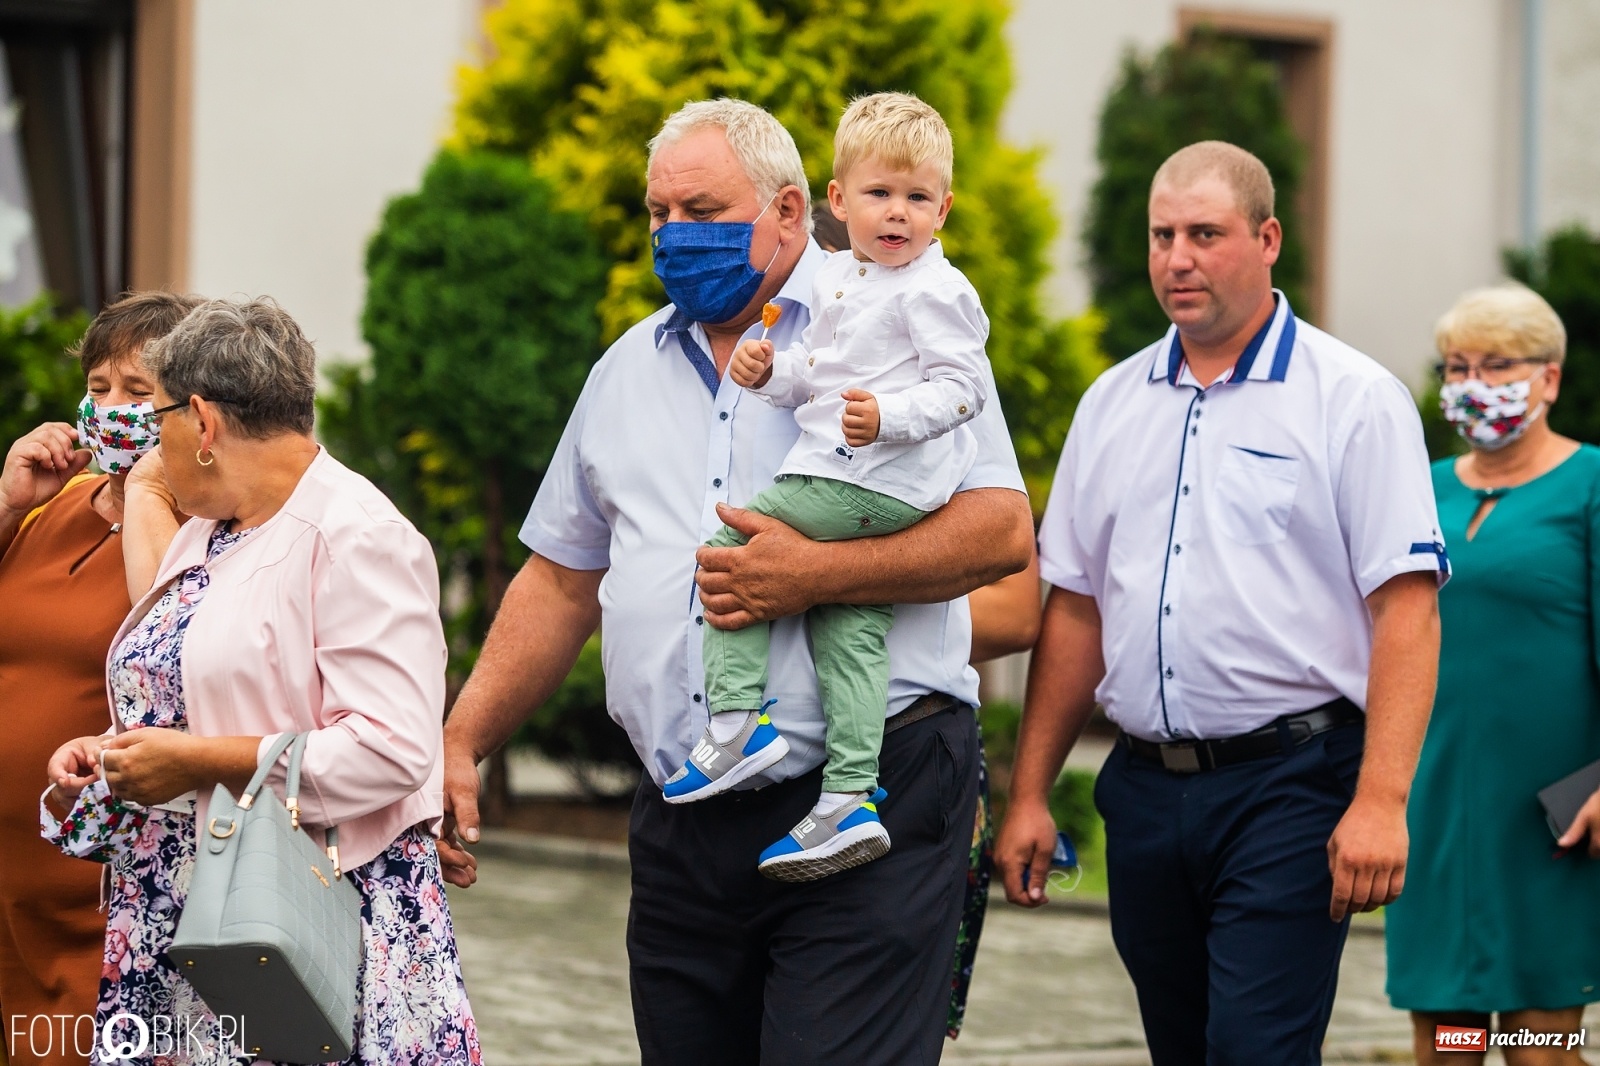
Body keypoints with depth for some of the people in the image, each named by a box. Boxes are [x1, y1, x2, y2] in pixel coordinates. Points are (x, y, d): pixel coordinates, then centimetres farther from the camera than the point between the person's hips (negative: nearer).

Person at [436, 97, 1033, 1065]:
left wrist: (814, 575, -19)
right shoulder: (630, 370, 18)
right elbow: (563, 581, 22)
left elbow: (1002, 530, -10)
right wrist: (459, 746, 14)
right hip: (683, 826, 6)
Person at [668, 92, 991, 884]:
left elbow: (962, 388, -16)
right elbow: (818, 377, 27)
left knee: (733, 542, -8)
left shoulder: (935, 291, -10)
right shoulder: (837, 281, 18)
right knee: (847, 632, 5)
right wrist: (770, 372, 7)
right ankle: (851, 799, 2)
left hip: (878, 484, -9)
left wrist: (888, 418, -29)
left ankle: (736, 719, -11)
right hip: (862, 495, 9)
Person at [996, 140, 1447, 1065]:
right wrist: (1031, 794, 11)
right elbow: (1076, 608, 17)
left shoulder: (1354, 399, -3)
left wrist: (1381, 801, -19)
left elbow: (1407, 608, -10)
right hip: (1146, 790, 6)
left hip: (1289, 785, -6)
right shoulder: (1114, 403, 14)